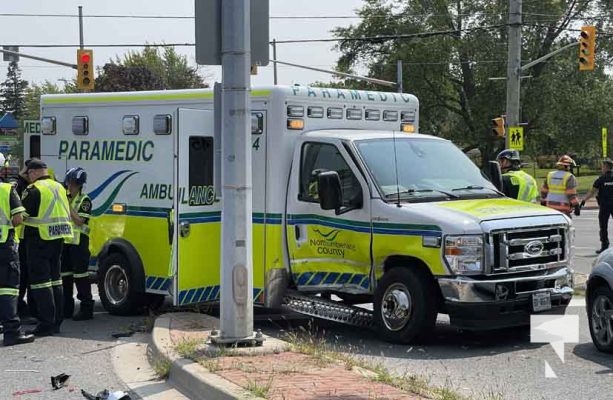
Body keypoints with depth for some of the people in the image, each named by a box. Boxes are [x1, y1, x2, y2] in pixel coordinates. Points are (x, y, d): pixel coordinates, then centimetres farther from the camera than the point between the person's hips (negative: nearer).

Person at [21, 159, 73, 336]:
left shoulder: (33, 190, -13)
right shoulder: (59, 187, 12)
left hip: (39, 239, -8)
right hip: (58, 239, 8)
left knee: (40, 280, -4)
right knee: (55, 278, 16)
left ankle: (46, 324, -6)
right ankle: (56, 321, 21)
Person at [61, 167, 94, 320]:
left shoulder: (84, 200, -7)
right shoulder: (65, 198, 14)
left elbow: (80, 221, -16)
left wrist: (69, 206, -15)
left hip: (79, 242, -7)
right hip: (65, 240, 7)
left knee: (80, 275, -7)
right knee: (65, 274, 10)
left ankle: (86, 308, -3)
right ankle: (67, 308, 18)